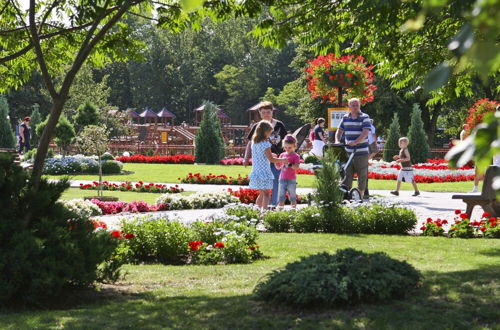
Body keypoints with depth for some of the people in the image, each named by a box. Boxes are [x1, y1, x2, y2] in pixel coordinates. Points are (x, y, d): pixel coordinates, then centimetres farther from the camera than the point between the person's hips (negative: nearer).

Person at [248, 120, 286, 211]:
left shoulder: (254, 142, 8)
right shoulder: (265, 143, -14)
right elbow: (271, 159, -12)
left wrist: (270, 155, 22)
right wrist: (282, 160, -1)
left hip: (256, 172, 7)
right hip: (265, 172, -7)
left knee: (261, 194, 17)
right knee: (267, 194, -6)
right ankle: (264, 210, -21)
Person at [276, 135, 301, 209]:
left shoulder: (295, 156, -5)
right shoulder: (282, 155, 10)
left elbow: (297, 167, -17)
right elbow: (278, 167, 15)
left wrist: (289, 164, -30)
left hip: (291, 180, -4)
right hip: (282, 179, 4)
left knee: (292, 196, 4)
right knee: (281, 196, 7)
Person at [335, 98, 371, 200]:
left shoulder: (365, 117, -3)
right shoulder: (345, 118, 11)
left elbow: (365, 132, -14)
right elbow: (339, 131, 15)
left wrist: (355, 142, -27)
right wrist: (337, 141, -5)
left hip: (362, 152, -3)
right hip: (348, 152, 4)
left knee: (362, 176, 2)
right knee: (347, 175, 2)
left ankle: (361, 195, 11)